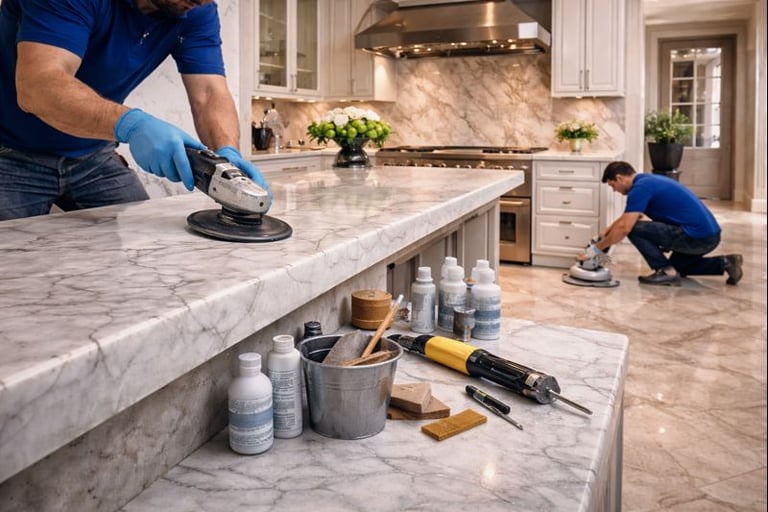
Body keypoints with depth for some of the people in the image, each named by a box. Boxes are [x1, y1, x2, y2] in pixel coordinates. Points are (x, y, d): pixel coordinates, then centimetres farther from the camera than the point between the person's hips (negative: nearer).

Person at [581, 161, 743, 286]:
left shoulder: (640, 188, -12)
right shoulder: (647, 181, 18)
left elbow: (624, 228, -18)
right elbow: (624, 218, 30)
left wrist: (596, 248, -8)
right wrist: (602, 236, 29)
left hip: (696, 236, -10)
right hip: (709, 235, 10)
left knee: (635, 229, -7)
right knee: (678, 267, 31)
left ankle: (666, 272, -2)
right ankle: (724, 263, 17)